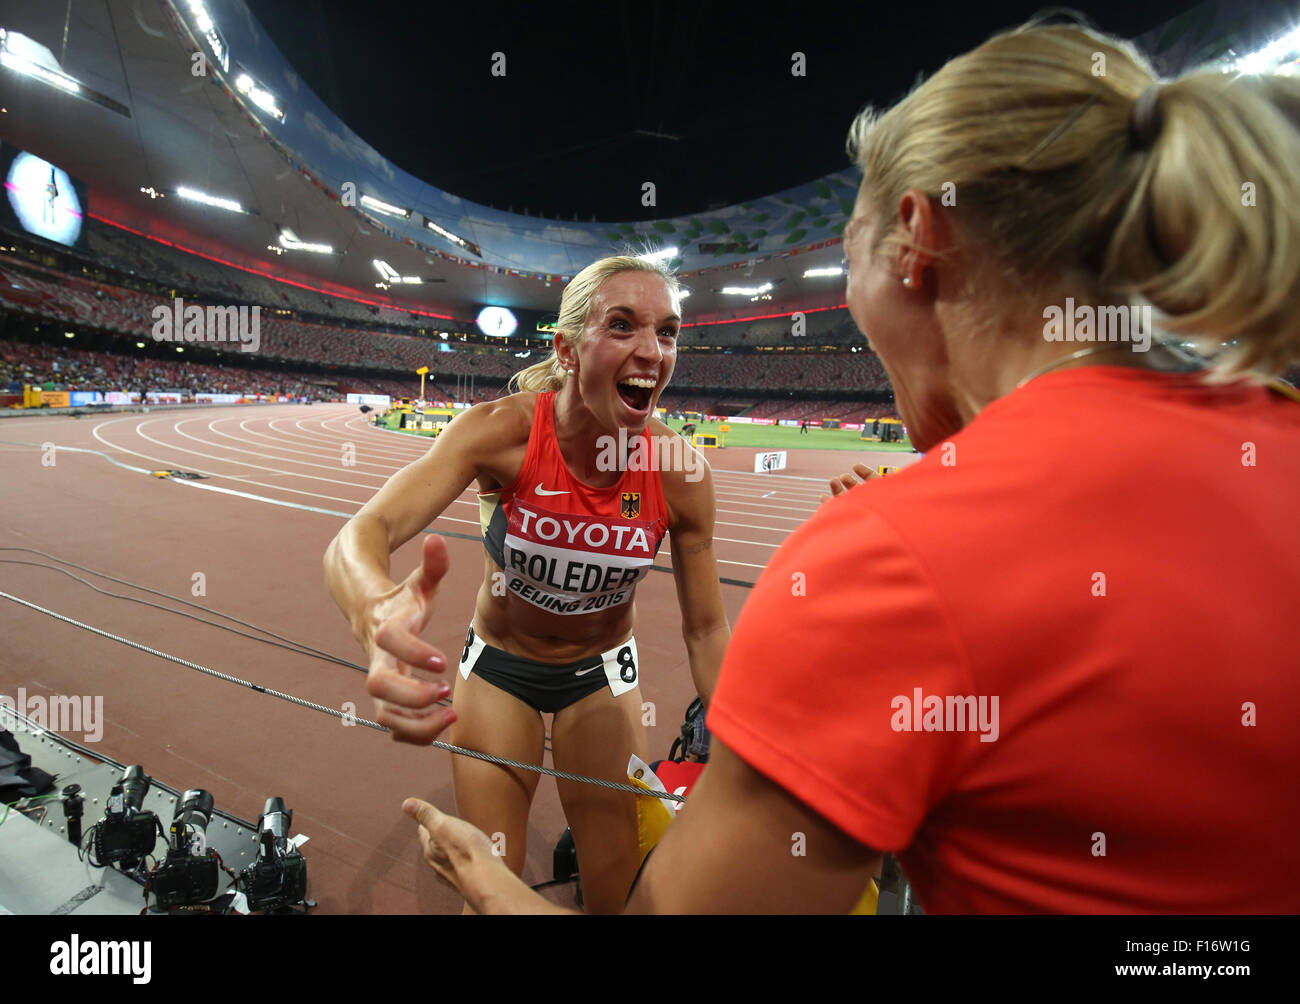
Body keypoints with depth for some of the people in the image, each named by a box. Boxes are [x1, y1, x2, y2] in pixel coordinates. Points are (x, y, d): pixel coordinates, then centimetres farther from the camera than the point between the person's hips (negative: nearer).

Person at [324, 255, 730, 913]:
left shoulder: (680, 474, -22)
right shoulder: (503, 430, -26)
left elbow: (706, 629, -11)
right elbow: (359, 537, -37)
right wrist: (377, 607, -60)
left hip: (602, 671, 1)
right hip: (499, 666, 0)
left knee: (619, 890, 11)